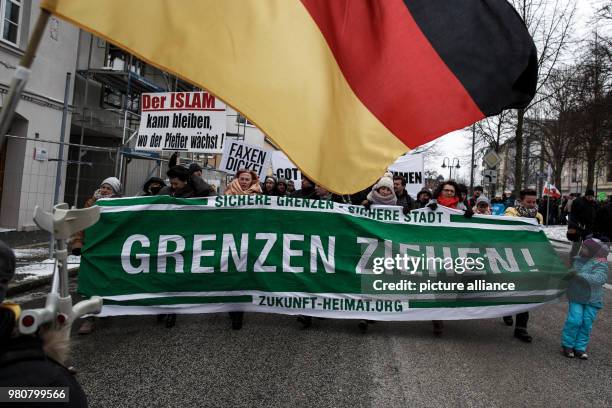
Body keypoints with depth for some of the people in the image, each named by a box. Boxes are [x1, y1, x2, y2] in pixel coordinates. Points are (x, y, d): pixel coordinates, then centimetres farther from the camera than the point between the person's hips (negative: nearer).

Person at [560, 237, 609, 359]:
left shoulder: (600, 264, -9)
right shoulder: (577, 260, 5)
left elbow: (600, 279, -27)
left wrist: (580, 275, -32)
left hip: (592, 300, -2)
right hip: (576, 296, 2)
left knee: (587, 323, 1)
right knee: (574, 320, -8)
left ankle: (580, 348, 15)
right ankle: (567, 345, 6)